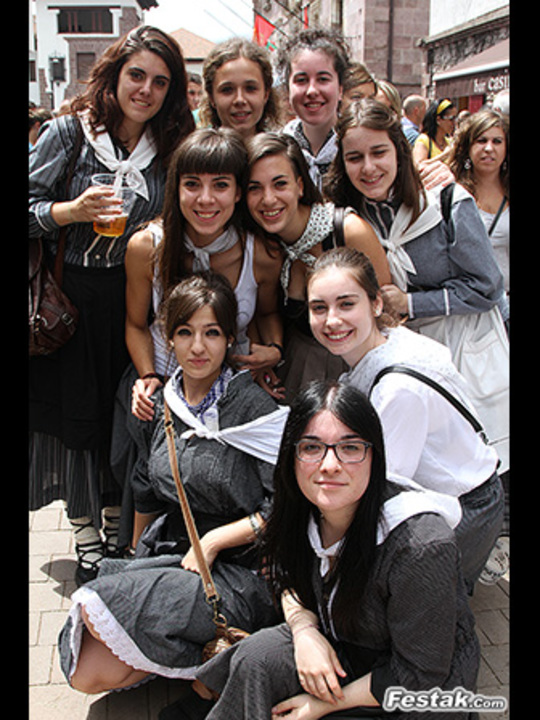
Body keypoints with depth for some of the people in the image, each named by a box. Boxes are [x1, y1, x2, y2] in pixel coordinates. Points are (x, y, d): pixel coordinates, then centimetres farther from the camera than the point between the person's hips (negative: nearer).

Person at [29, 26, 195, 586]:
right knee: (77, 415, 6)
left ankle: (119, 532, 28)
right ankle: (87, 540, 22)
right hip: (72, 301, -2)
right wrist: (72, 211, -21)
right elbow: (30, 205, -5)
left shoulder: (169, 148, 7)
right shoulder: (68, 133, -3)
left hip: (133, 302, 3)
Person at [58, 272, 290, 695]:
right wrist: (139, 561, 18)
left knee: (97, 609, -23)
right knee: (87, 674, -9)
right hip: (165, 557, 6)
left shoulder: (253, 406, -11)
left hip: (234, 573, -6)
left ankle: (211, 653, -3)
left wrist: (213, 541, -15)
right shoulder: (159, 405, 7)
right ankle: (200, 650, 9)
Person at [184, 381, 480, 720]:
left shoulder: (421, 546, -33)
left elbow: (419, 676, -22)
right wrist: (305, 630, -14)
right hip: (341, 646, 6)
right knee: (257, 657, -20)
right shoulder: (305, 509, -14)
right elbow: (289, 579, 6)